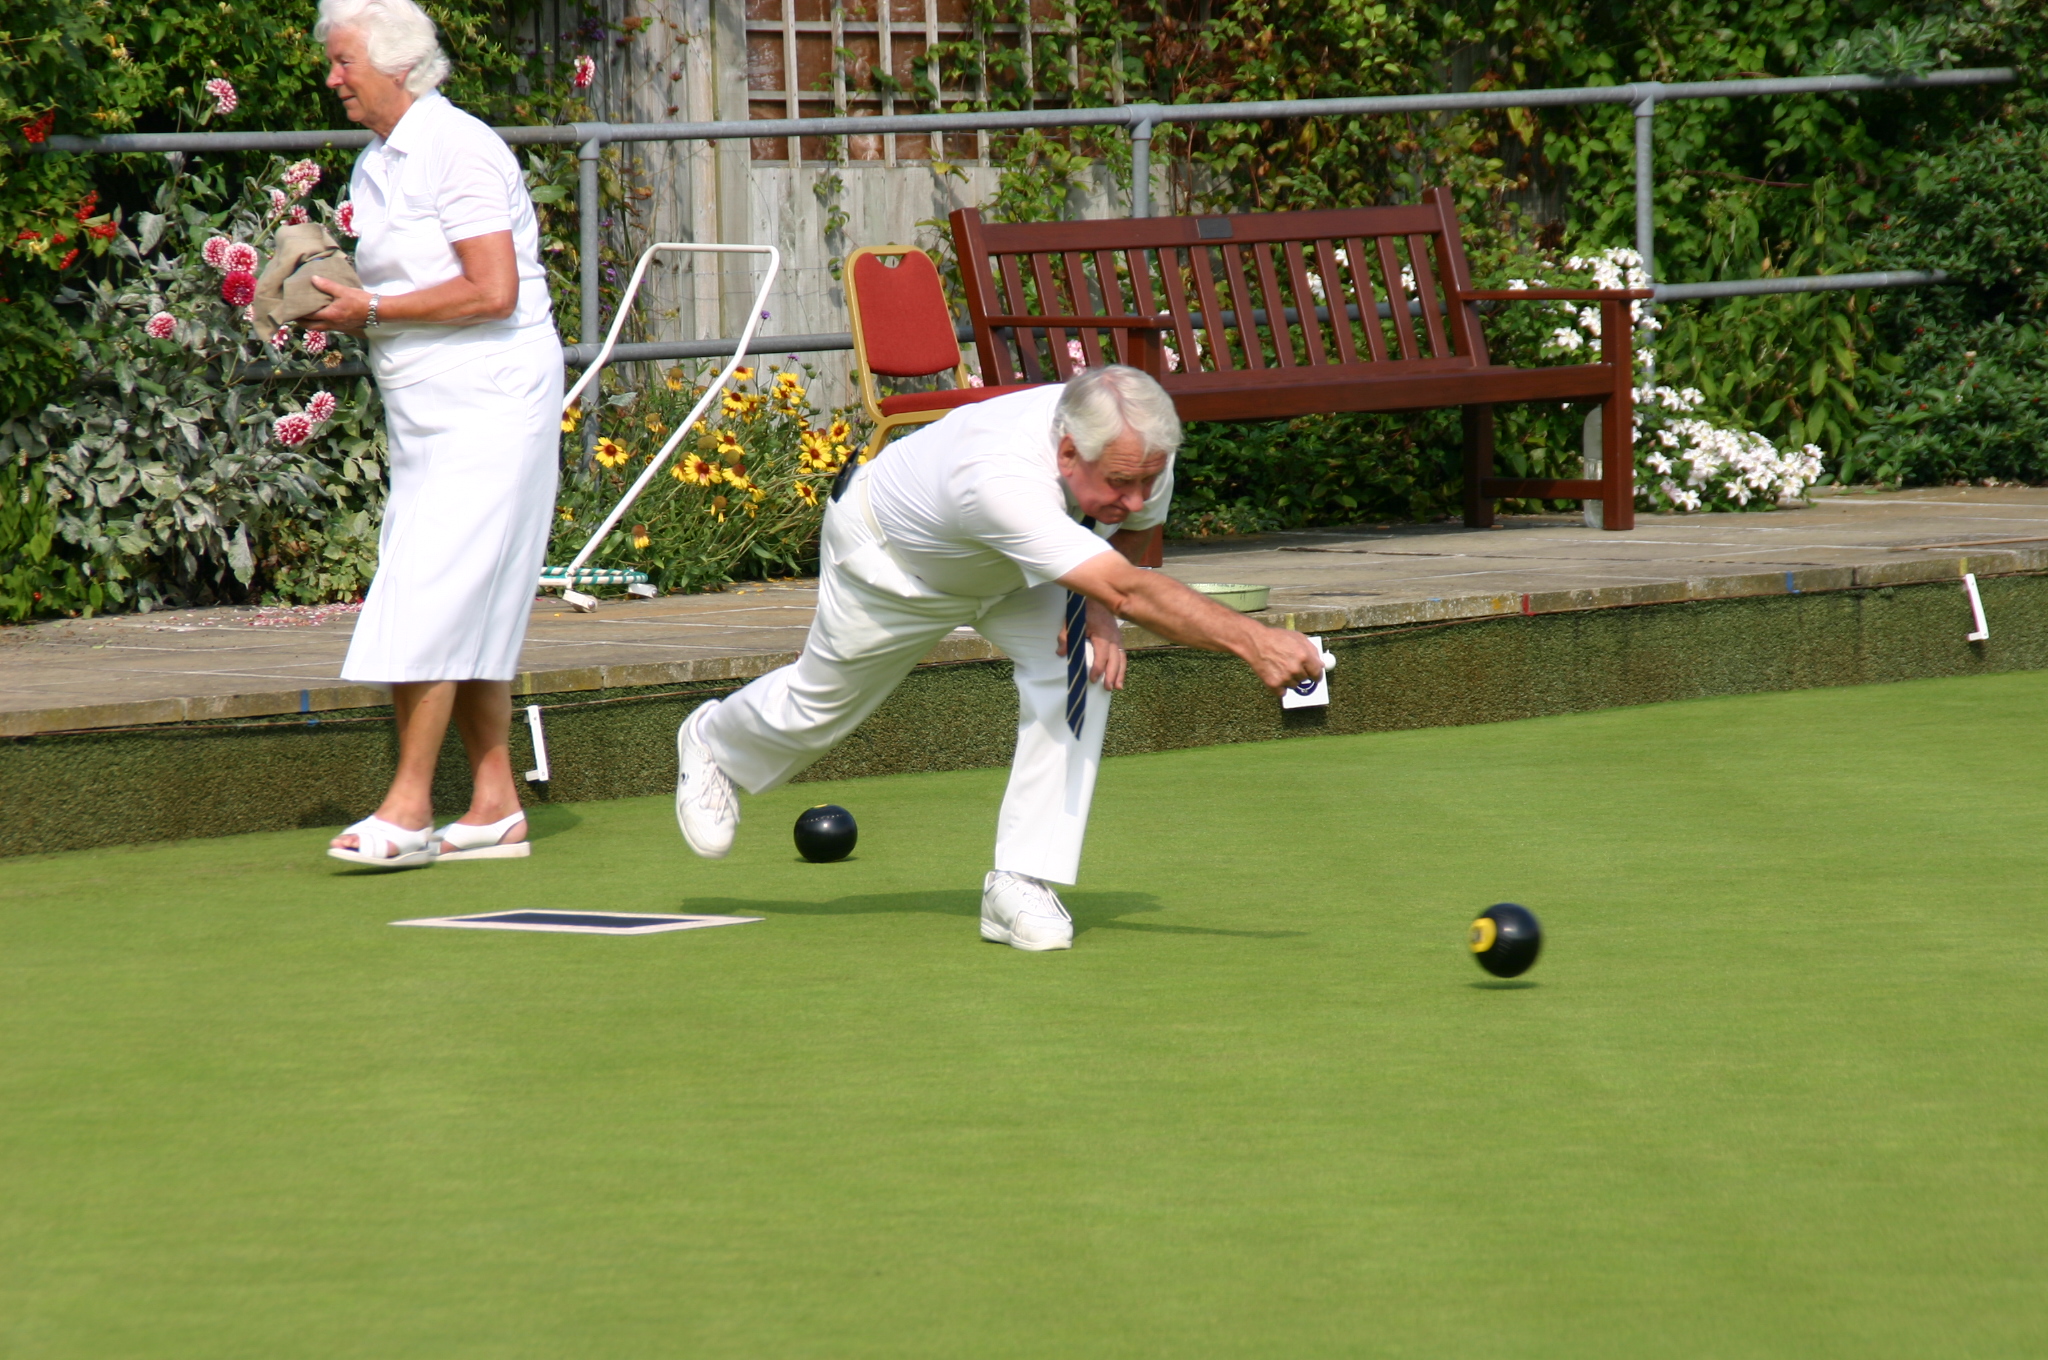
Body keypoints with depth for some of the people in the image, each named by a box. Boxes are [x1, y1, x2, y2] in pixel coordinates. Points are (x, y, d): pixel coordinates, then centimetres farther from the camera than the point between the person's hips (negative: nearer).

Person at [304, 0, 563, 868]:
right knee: (468, 612, 9)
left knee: (430, 600, -14)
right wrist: (342, 309, 4)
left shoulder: (457, 150, -13)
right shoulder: (373, 167, 16)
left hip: (489, 408, -9)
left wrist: (374, 310, -14)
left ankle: (409, 808, -14)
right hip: (426, 418, 9)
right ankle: (495, 805, 12)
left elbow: (493, 292, -20)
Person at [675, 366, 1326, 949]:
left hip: (1012, 569, 5)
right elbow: (1129, 591, -61)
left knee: (1081, 668, -23)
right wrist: (1251, 640, -70)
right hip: (893, 554, -4)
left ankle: (1020, 882, -16)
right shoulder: (1002, 477, -52)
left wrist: (1097, 605, -23)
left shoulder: (1141, 447, -30)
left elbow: (1136, 527, -3)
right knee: (817, 706, 18)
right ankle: (711, 741, 54)